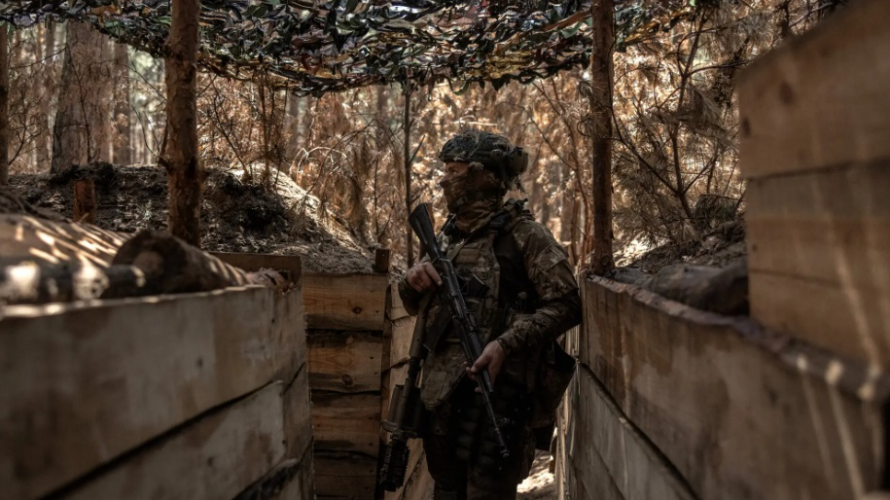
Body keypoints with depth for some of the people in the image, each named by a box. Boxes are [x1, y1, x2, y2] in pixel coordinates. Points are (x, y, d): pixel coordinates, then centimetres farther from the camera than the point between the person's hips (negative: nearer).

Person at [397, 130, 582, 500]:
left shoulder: (522, 234, -6)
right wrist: (412, 283, 0)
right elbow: (418, 306, 24)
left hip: (497, 389, -7)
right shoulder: (447, 236, 14)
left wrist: (506, 344, -22)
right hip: (441, 391, 7)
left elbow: (564, 304, -11)